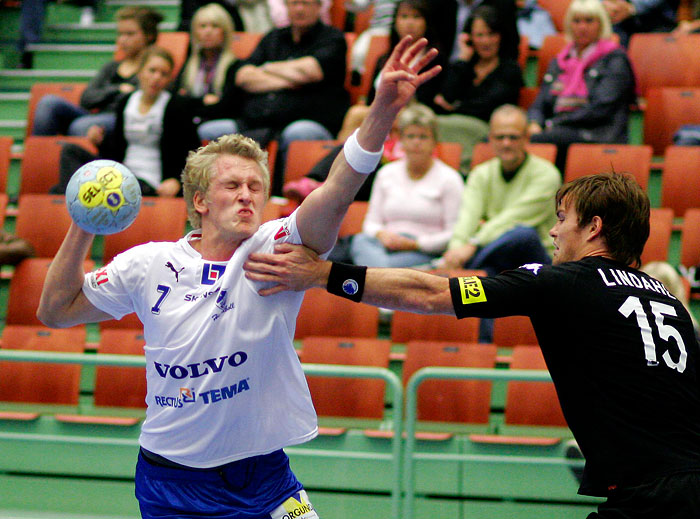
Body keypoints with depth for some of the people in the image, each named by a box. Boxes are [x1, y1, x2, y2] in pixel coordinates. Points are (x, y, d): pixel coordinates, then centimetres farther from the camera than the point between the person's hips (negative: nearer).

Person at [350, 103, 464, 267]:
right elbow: (371, 222, 20)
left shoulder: (449, 179, 6)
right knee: (360, 240, -34)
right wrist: (381, 234, -6)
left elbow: (454, 234, -1)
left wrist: (414, 244, -14)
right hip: (387, 245, 3)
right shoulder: (386, 174, 21)